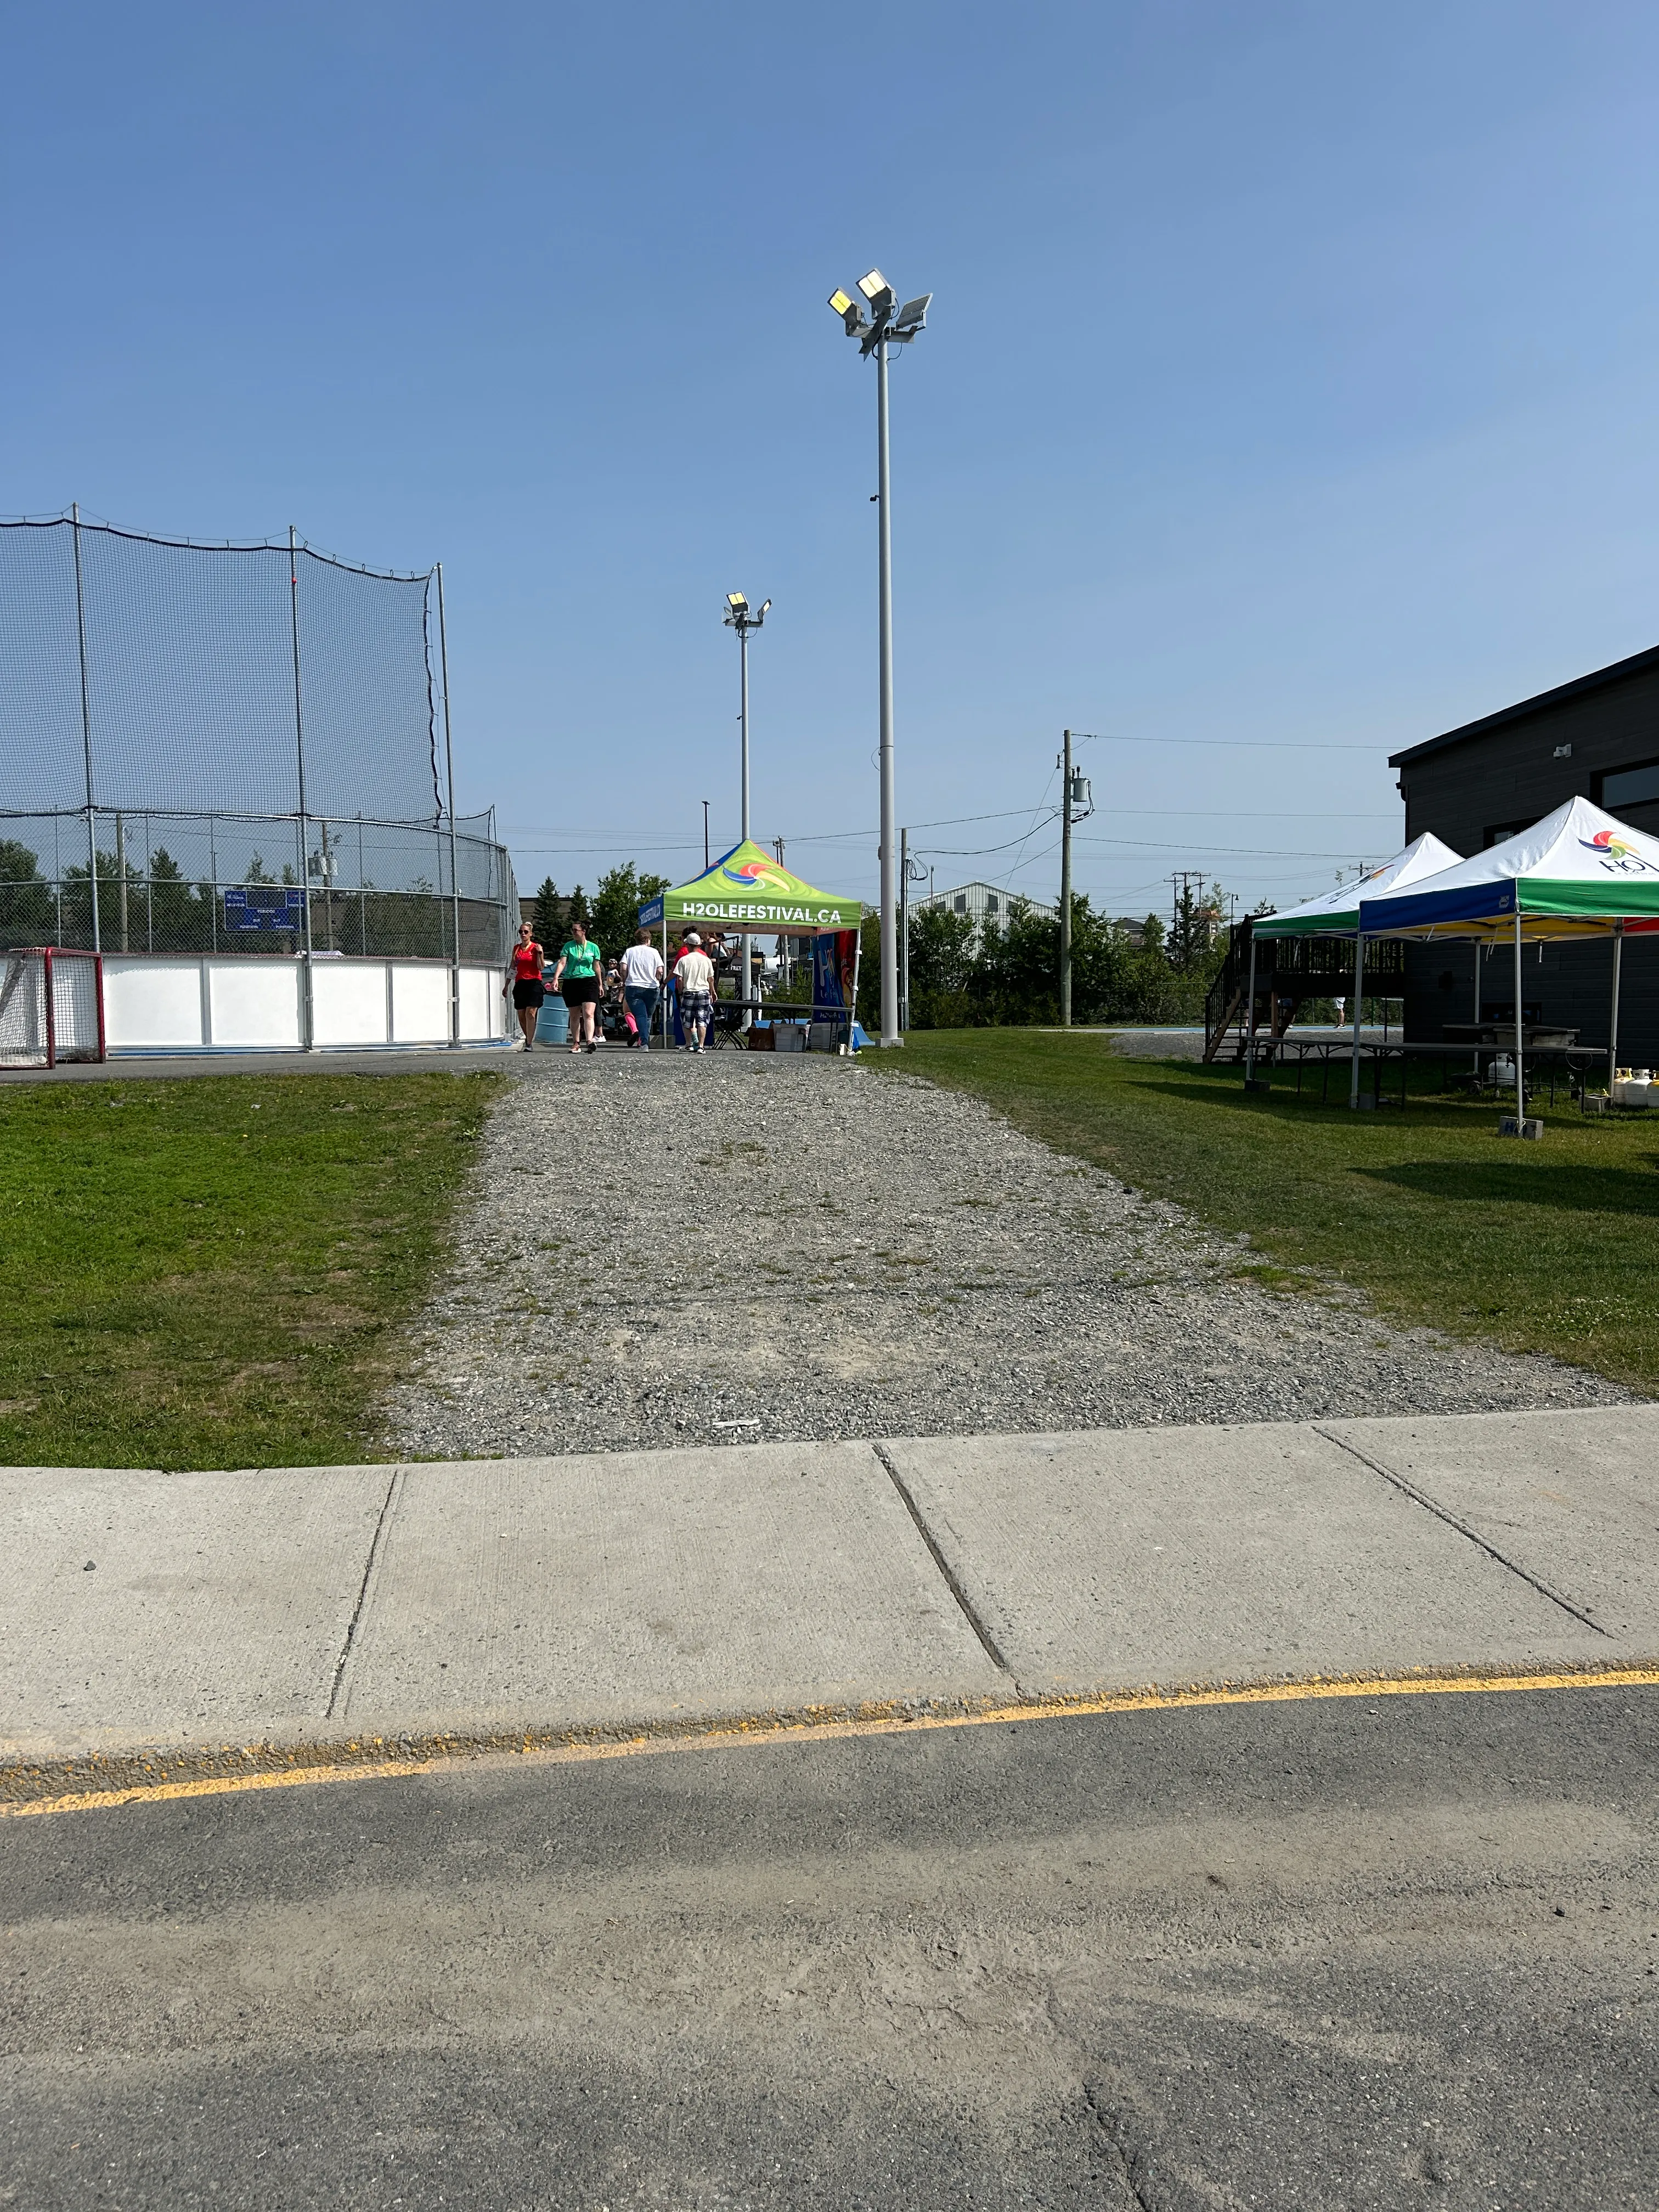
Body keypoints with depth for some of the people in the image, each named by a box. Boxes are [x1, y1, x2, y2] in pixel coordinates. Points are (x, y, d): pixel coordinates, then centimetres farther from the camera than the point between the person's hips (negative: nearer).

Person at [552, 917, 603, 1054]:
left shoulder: (593, 947, 7)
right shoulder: (568, 946, 5)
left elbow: (596, 967, 14)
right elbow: (562, 963, -4)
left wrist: (600, 985, 18)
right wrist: (556, 978, -18)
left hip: (589, 981, -1)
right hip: (571, 982, 1)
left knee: (588, 1014, -16)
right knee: (574, 1016, 8)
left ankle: (590, 1041, -27)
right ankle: (576, 1043, 16)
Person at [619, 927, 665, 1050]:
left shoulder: (630, 951, 6)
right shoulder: (654, 952, 5)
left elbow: (624, 968, -4)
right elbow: (660, 971, -2)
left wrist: (625, 983, 9)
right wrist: (657, 983, 14)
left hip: (633, 988, 0)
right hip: (651, 988, 0)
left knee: (640, 1015, -7)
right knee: (648, 1016, 14)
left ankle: (644, 1042, -27)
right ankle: (645, 1040, 10)